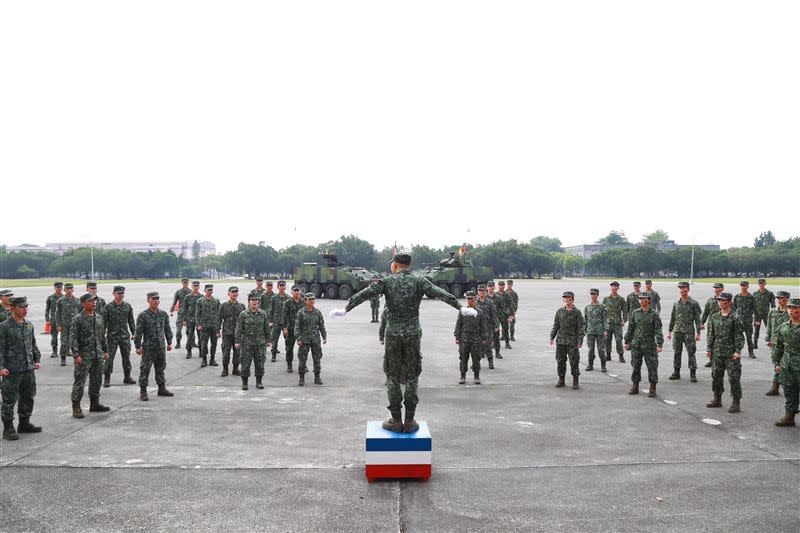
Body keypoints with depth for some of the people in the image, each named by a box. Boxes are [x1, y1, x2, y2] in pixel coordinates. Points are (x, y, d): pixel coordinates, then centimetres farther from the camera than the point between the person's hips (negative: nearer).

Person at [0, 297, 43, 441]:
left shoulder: (29, 325, 10)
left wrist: (37, 360, 12)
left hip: (29, 369, 7)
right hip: (12, 371, -7)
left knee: (28, 397, 15)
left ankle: (24, 423, 28)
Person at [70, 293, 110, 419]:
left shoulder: (98, 318, 11)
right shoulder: (78, 320, -9)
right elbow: (73, 338, -12)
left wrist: (105, 350, 16)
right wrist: (76, 355, -17)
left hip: (98, 355, 7)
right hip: (84, 356, -6)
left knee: (96, 380, 13)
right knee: (80, 381, -5)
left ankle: (94, 403, 26)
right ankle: (76, 408, 0)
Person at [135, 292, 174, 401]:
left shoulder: (163, 314, 7)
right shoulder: (143, 315, -8)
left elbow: (167, 329, 15)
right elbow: (138, 332, -8)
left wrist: (169, 343, 14)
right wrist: (138, 346, -10)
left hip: (161, 347, 5)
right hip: (148, 348, -5)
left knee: (161, 368, 14)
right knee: (145, 369, -2)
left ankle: (162, 388, 26)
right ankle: (143, 391, 5)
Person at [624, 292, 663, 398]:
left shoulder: (654, 314, -4)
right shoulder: (635, 313, 6)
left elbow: (658, 330, -7)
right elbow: (630, 328, 12)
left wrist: (659, 344, -15)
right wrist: (627, 342, 11)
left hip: (649, 345, -3)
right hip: (636, 344, 3)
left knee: (652, 367, -1)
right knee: (635, 366, 8)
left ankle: (652, 389, 6)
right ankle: (635, 387, 18)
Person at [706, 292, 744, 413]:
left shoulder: (735, 318, -7)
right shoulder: (714, 317, 9)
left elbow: (739, 336, -7)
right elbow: (711, 334, 13)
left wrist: (738, 351, -13)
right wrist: (709, 349, 9)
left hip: (731, 353, -6)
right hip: (717, 353, 6)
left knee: (734, 377, -4)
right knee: (716, 376, 11)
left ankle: (736, 402, 2)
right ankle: (717, 399, 24)